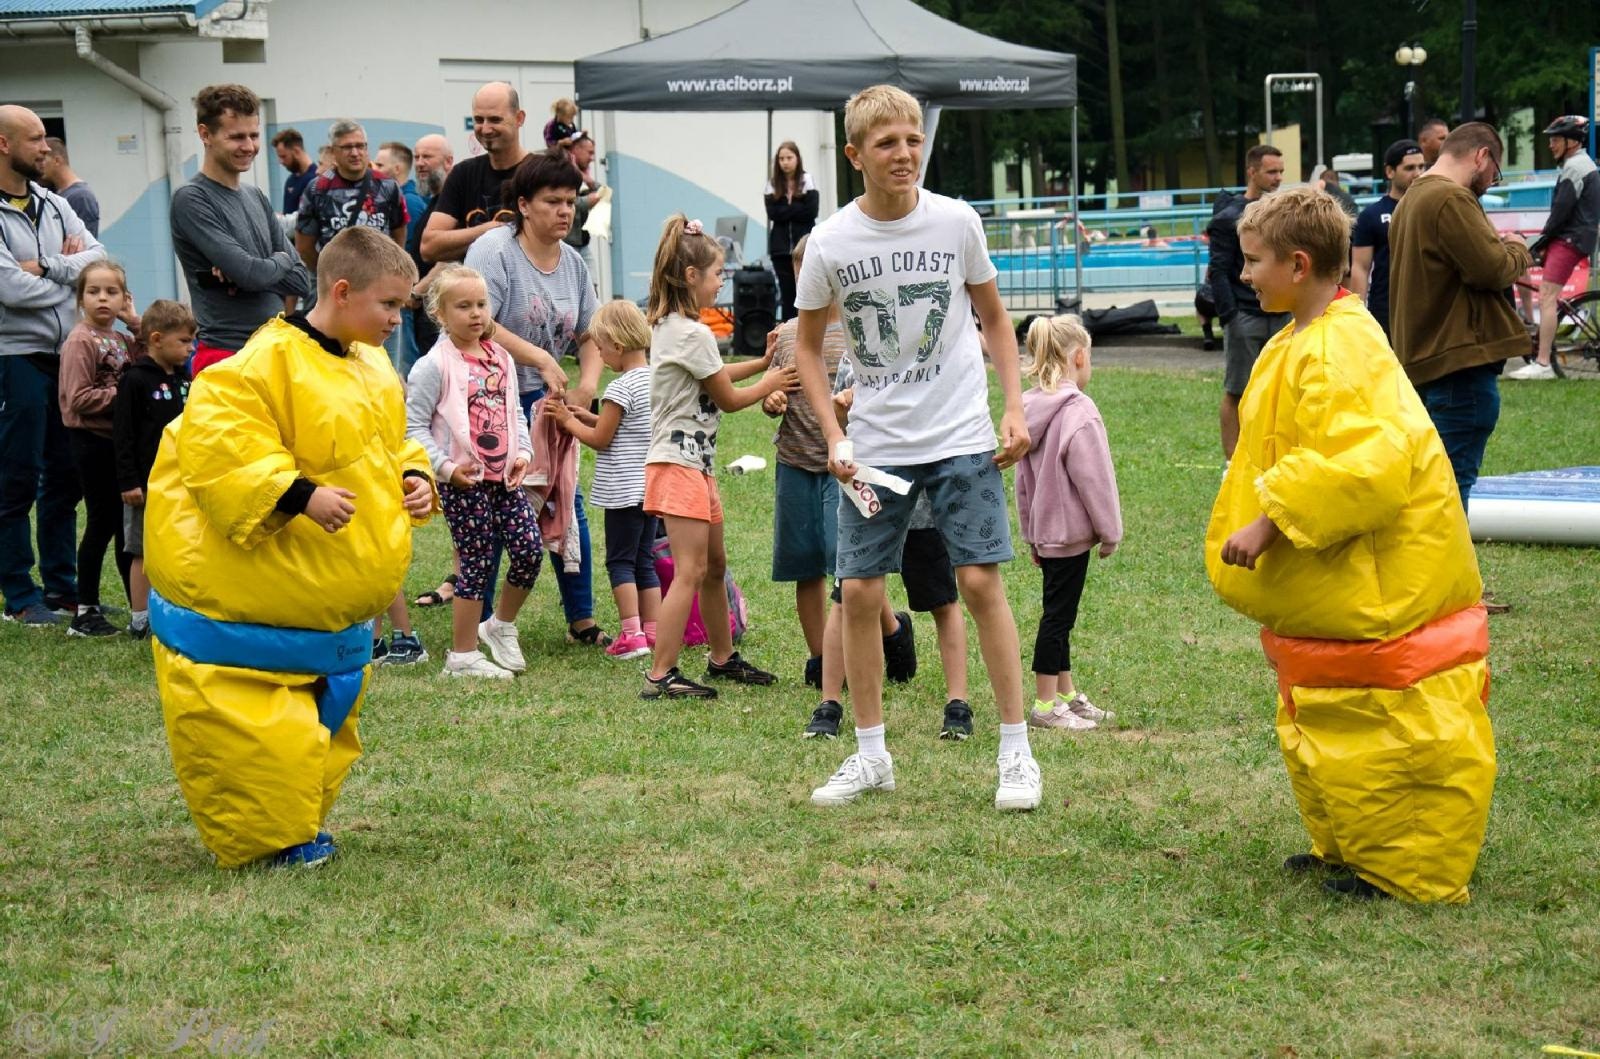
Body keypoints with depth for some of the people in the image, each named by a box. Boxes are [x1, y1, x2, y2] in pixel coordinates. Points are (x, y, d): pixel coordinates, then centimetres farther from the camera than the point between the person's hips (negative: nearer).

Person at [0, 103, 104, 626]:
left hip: (65, 355, 7)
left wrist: (47, 267, -15)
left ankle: (63, 588, 21)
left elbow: (98, 257, 2)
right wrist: (69, 273, -5)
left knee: (65, 476, 11)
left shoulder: (54, 205, 11)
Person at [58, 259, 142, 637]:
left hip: (121, 439, 7)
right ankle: (84, 613, 3)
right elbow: (79, 398, -19)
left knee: (125, 525, 12)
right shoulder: (80, 341, -12)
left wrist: (135, 323, 1)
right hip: (92, 440, -7)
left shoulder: (123, 339, 12)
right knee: (102, 524, -4)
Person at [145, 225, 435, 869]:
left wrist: (414, 479, 1)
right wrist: (299, 494, -34)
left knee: (328, 718, 18)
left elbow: (388, 446, 23)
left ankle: (295, 825, 33)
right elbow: (218, 440, -29)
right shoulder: (273, 361, -20)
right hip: (249, 597, -9)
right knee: (256, 731, -6)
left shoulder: (373, 369, 8)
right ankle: (258, 840, 10)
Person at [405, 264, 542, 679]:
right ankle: (462, 657, 11)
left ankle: (501, 626, 25)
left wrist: (523, 452, 2)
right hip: (463, 482, -6)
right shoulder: (434, 366, -9)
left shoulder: (501, 359, 11)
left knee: (530, 551, 0)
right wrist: (446, 466, -18)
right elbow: (414, 426, -10)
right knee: (477, 565, -2)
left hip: (505, 476, 6)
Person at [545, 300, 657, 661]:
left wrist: (567, 420, 2)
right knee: (644, 561, 13)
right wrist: (589, 417, 15)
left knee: (620, 561, -1)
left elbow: (600, 440, -11)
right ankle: (653, 631, 13)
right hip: (652, 487, 8)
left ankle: (632, 634, -5)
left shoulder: (621, 389, -17)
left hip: (624, 491, -8)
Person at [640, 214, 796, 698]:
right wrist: (769, 384, 8)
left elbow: (714, 375, 27)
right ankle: (661, 676, -13)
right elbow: (728, 398, -8)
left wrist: (762, 363, 19)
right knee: (690, 571, -12)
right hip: (681, 463, -10)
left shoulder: (666, 326, 13)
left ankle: (723, 657, 31)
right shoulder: (694, 334, -17)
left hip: (694, 463, 10)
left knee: (714, 564, 19)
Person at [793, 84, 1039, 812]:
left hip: (961, 437, -1)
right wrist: (833, 435, -3)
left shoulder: (957, 222, -5)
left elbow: (994, 319, 9)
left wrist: (1014, 407, -1)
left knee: (981, 581, -5)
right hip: (875, 446, 1)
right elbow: (807, 344, 7)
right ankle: (870, 756, 16)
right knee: (859, 592, 2)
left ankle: (1016, 753, 5)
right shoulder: (830, 244, -5)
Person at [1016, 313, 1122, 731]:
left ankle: (1067, 694, 26)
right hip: (1071, 531, -8)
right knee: (1058, 615, -2)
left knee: (1060, 614, 17)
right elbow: (1094, 478, -17)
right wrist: (1110, 532, -6)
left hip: (1044, 528, 8)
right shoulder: (1079, 413, -19)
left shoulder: (1030, 409, 6)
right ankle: (1045, 705, 3)